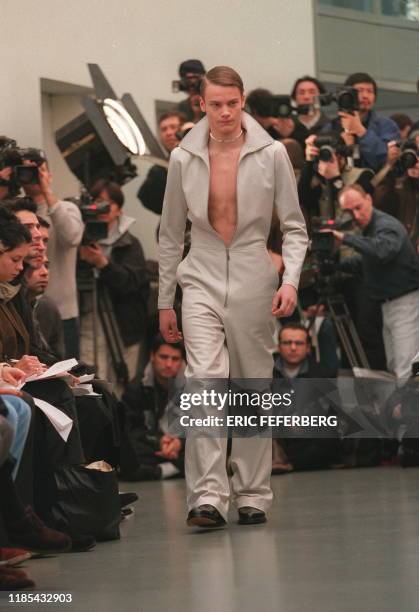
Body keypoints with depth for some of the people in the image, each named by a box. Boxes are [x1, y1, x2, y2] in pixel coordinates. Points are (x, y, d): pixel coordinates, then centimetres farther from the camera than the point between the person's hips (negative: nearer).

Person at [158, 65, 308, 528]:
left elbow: (294, 227, 2)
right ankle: (207, 496, -22)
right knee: (205, 380, -18)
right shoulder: (183, 158, 2)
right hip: (202, 281, 0)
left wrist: (291, 279, -14)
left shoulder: (271, 154, -2)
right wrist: (164, 301, 11)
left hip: (253, 281, 0)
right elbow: (171, 235, 11)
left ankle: (252, 496, 16)